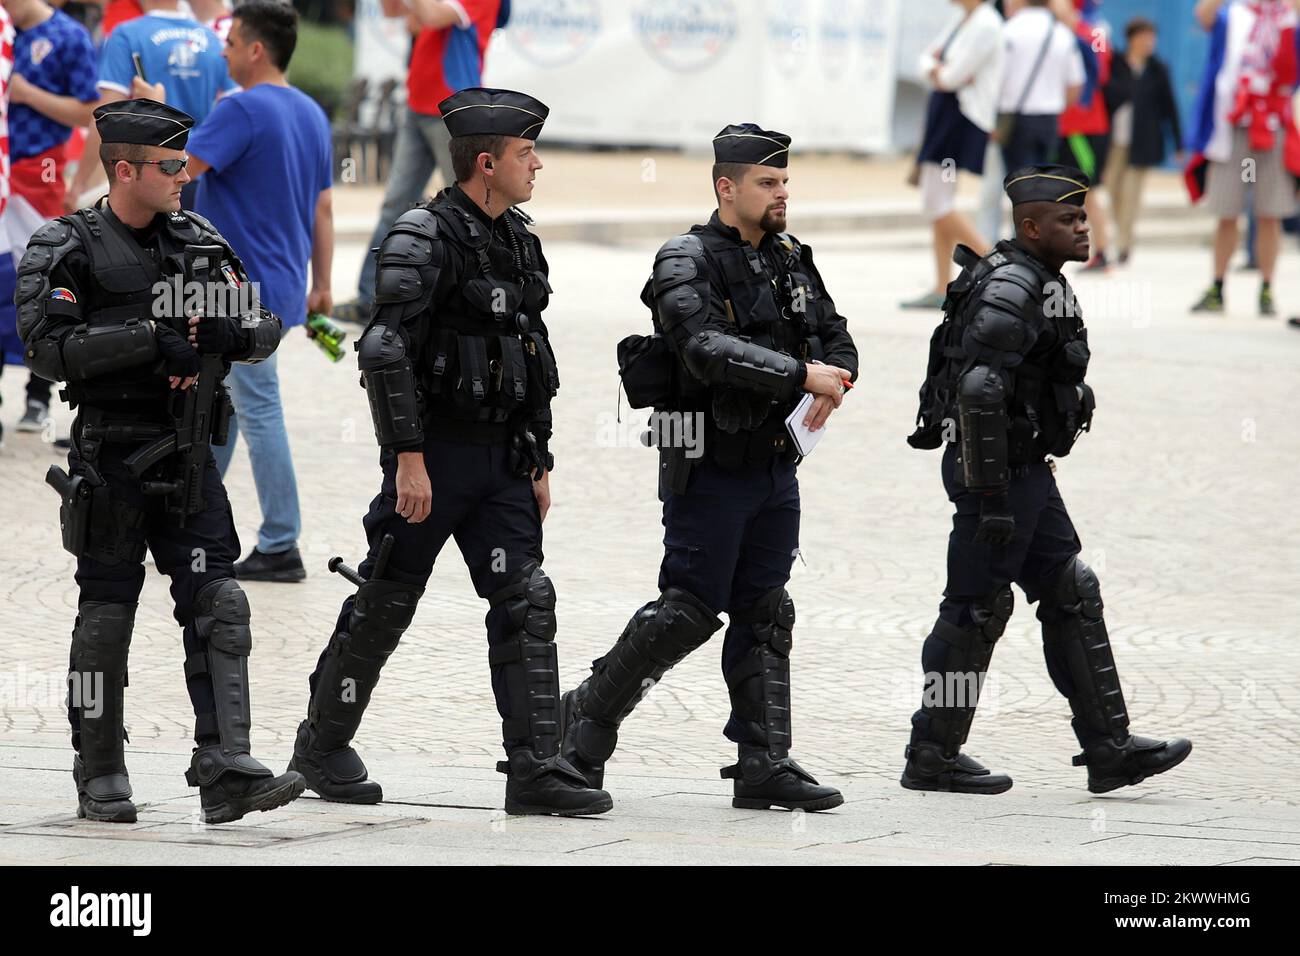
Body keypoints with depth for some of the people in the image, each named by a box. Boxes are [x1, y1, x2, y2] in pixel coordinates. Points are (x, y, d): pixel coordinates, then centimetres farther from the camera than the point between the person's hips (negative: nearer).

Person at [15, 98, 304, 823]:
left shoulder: (200, 242, 10)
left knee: (219, 606, -6)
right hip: (112, 458, -4)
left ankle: (226, 770, -9)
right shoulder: (68, 249, -5)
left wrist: (229, 334, -12)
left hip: (189, 459, 4)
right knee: (107, 616, 3)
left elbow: (266, 327, 12)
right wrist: (151, 339, -24)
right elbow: (48, 346, -18)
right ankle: (101, 779, 13)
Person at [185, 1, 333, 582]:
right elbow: (324, 209, 14)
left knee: (259, 413, -6)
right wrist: (321, 285, 19)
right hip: (283, 287, 9)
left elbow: (179, 167, -23)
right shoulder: (311, 115, 11)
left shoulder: (241, 110, -17)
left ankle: (280, 549, -4)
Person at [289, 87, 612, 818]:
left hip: (501, 456, 7)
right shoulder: (425, 240, -14)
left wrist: (539, 461, 18)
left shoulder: (520, 241, 12)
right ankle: (323, 749, 19)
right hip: (435, 454, -7)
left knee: (527, 602, -3)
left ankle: (536, 769, -6)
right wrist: (408, 457, -24)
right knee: (384, 605, 3)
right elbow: (385, 351, -21)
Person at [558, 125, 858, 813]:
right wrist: (801, 375, -30)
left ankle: (764, 765, 8)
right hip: (710, 467, -7)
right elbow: (708, 349, -28)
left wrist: (833, 382, -9)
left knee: (765, 615, 7)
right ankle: (588, 717, 12)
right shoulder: (686, 263, -12)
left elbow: (836, 340, 15)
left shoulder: (790, 259, 11)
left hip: (775, 466, 7)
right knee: (689, 612, -5)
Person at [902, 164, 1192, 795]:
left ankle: (1109, 748, 12)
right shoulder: (1009, 289, -19)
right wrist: (991, 498, -27)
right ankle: (932, 759, 5)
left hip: (1026, 470, 11)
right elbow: (978, 392, -27)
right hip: (999, 469, -11)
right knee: (976, 612, -3)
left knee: (1072, 597, 10)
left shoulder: (1042, 283, 14)